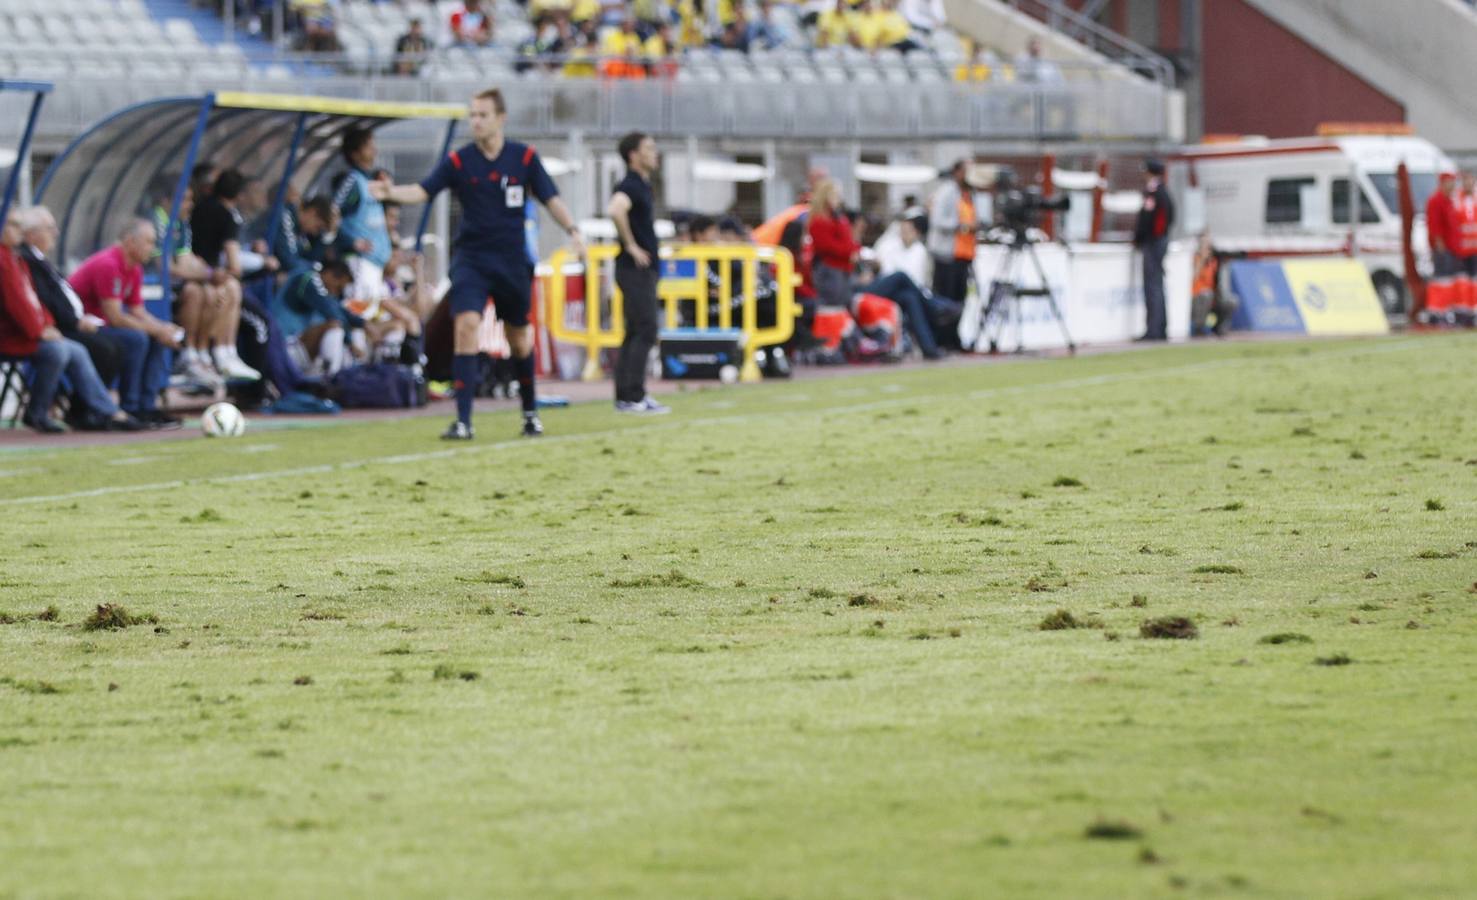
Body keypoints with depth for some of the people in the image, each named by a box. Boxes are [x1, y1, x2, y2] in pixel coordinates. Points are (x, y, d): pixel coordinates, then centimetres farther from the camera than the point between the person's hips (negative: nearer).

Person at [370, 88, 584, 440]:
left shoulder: (524, 158, -2)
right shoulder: (459, 161, -4)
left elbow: (551, 199, 1)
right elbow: (423, 191, -13)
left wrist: (572, 230, -14)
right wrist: (392, 192, -33)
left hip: (512, 262, 1)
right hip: (472, 261, -1)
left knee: (519, 338, 13)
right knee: (467, 326, -20)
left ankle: (530, 411, 35)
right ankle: (463, 421, -21)